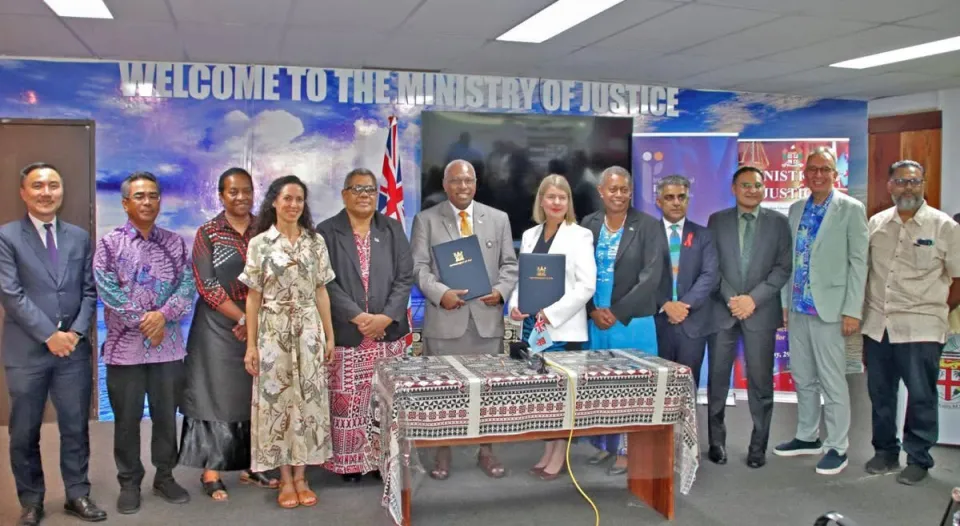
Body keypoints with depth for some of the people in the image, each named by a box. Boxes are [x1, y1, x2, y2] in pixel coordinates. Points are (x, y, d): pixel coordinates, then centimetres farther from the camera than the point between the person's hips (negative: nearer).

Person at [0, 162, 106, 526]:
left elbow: (90, 290, 8)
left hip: (74, 348, 3)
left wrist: (76, 332, -6)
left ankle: (78, 495, 22)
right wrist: (49, 335, -14)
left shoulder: (79, 237, 10)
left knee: (76, 427, 9)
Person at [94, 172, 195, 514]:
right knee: (127, 419, 7)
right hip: (125, 346, -2)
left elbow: (187, 285, 0)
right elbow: (108, 290, -9)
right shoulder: (110, 243, -1)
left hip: (168, 346, 2)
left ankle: (165, 477, 25)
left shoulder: (174, 243, 7)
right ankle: (129, 483, 21)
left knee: (166, 416, 10)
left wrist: (163, 314, -16)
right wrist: (144, 322, -13)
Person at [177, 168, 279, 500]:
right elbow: (206, 284, -9)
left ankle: (250, 467, 19)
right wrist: (242, 318, -13)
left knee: (255, 396, 8)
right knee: (217, 394, 0)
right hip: (220, 326, -3)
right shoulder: (208, 233, -2)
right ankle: (211, 472, 8)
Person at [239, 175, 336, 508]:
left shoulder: (316, 242, 5)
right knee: (277, 399, 2)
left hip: (309, 332, 2)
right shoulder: (259, 243, -1)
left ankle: (301, 477, 15)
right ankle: (285, 480, 14)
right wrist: (251, 345, -4)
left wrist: (330, 336, 5)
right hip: (273, 332, -2)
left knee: (308, 399, 4)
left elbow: (321, 292, 8)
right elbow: (253, 297, -1)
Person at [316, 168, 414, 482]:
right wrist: (358, 317, -16)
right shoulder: (327, 232, 1)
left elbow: (405, 277, 2)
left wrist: (386, 317, -11)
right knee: (347, 401, 1)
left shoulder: (392, 230, 8)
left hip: (388, 332, 2)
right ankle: (350, 461, 14)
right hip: (346, 333, -2)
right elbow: (327, 282, -7)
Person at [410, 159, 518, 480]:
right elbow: (419, 266, -1)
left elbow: (509, 264, 10)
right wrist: (440, 293, -17)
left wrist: (501, 290, -9)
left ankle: (486, 452, 19)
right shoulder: (426, 219, 5)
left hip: (487, 317, 2)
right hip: (445, 318, -2)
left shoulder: (498, 219, 12)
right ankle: (442, 454, 15)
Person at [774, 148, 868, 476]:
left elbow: (858, 262, -7)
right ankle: (807, 437, 27)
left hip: (829, 308, -5)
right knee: (803, 378, 14)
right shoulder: (796, 210, 11)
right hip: (798, 307, 5)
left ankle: (836, 447, 12)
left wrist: (852, 311, -11)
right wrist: (786, 302, 10)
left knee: (832, 382, 0)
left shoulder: (851, 209, -4)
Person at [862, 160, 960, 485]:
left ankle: (918, 460, 17)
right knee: (880, 394, 13)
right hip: (877, 325, 4)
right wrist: (867, 313, 7)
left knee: (921, 397, 3)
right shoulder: (876, 223, 7)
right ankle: (885, 452, 28)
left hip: (920, 329, -4)